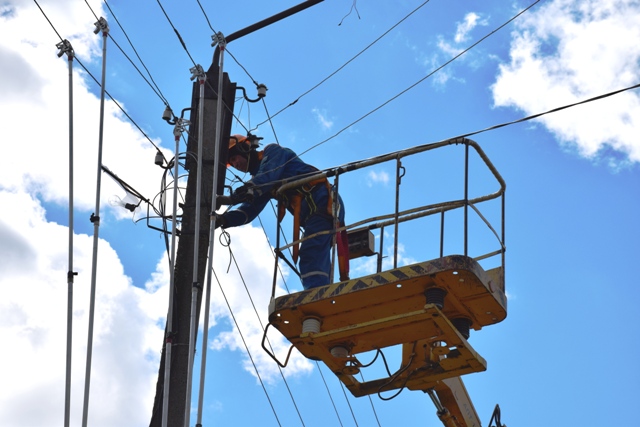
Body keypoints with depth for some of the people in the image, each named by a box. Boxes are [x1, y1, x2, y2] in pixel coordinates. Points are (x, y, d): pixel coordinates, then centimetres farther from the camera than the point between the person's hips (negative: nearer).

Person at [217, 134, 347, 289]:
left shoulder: (273, 151, 7)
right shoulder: (260, 182, 28)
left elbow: (270, 173, -16)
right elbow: (249, 210, 15)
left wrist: (248, 188, -34)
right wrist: (224, 219, -3)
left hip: (322, 202, -9)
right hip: (310, 214, 9)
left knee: (311, 256, -24)